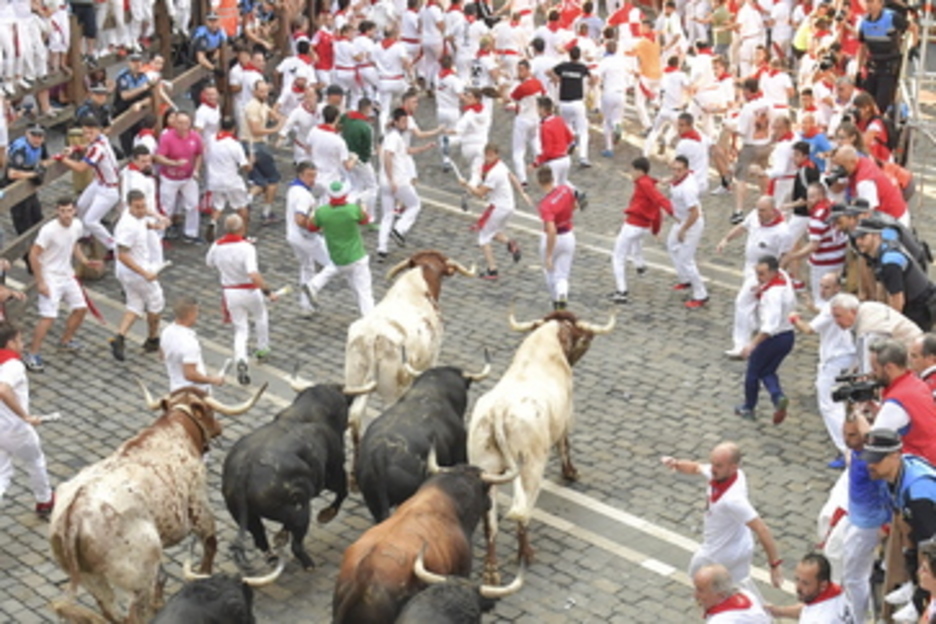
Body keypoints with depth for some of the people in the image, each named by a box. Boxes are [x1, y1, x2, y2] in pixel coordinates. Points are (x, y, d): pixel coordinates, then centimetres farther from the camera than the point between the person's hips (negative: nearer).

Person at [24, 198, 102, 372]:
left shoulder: (77, 225, -3)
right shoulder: (49, 230, -24)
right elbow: (33, 255, -20)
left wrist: (85, 261, 3)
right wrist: (40, 282, -19)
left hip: (67, 275, 7)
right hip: (50, 278, -7)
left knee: (81, 308, 13)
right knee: (48, 317, -14)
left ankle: (66, 341, 35)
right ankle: (31, 355, -3)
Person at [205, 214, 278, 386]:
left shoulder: (217, 246, -8)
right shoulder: (246, 247, -24)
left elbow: (209, 263, 14)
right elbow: (254, 275, -34)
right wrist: (268, 292, -27)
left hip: (229, 292, 3)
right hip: (249, 290, -3)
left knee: (240, 329, 11)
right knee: (260, 317, 28)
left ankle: (241, 360, -12)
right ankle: (262, 350, 41)